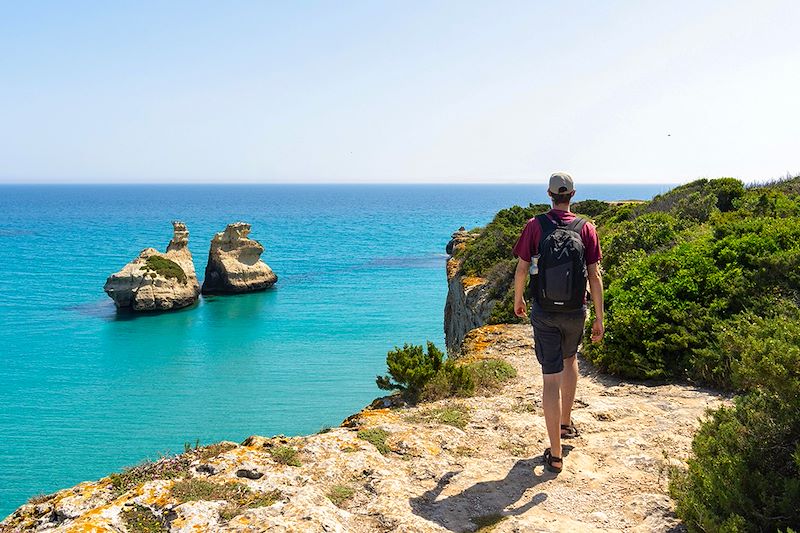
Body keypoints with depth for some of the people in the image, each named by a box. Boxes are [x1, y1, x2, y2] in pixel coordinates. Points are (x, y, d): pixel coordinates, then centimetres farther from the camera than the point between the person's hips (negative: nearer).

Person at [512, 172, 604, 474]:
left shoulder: (535, 226, -7)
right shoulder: (586, 229, -4)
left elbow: (521, 270, -3)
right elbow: (595, 277, -4)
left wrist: (517, 300, 15)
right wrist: (599, 319, 2)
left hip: (544, 312, -2)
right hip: (575, 312, 2)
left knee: (551, 378, -1)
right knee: (570, 360, 29)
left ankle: (555, 455, -1)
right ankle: (566, 423, 41)